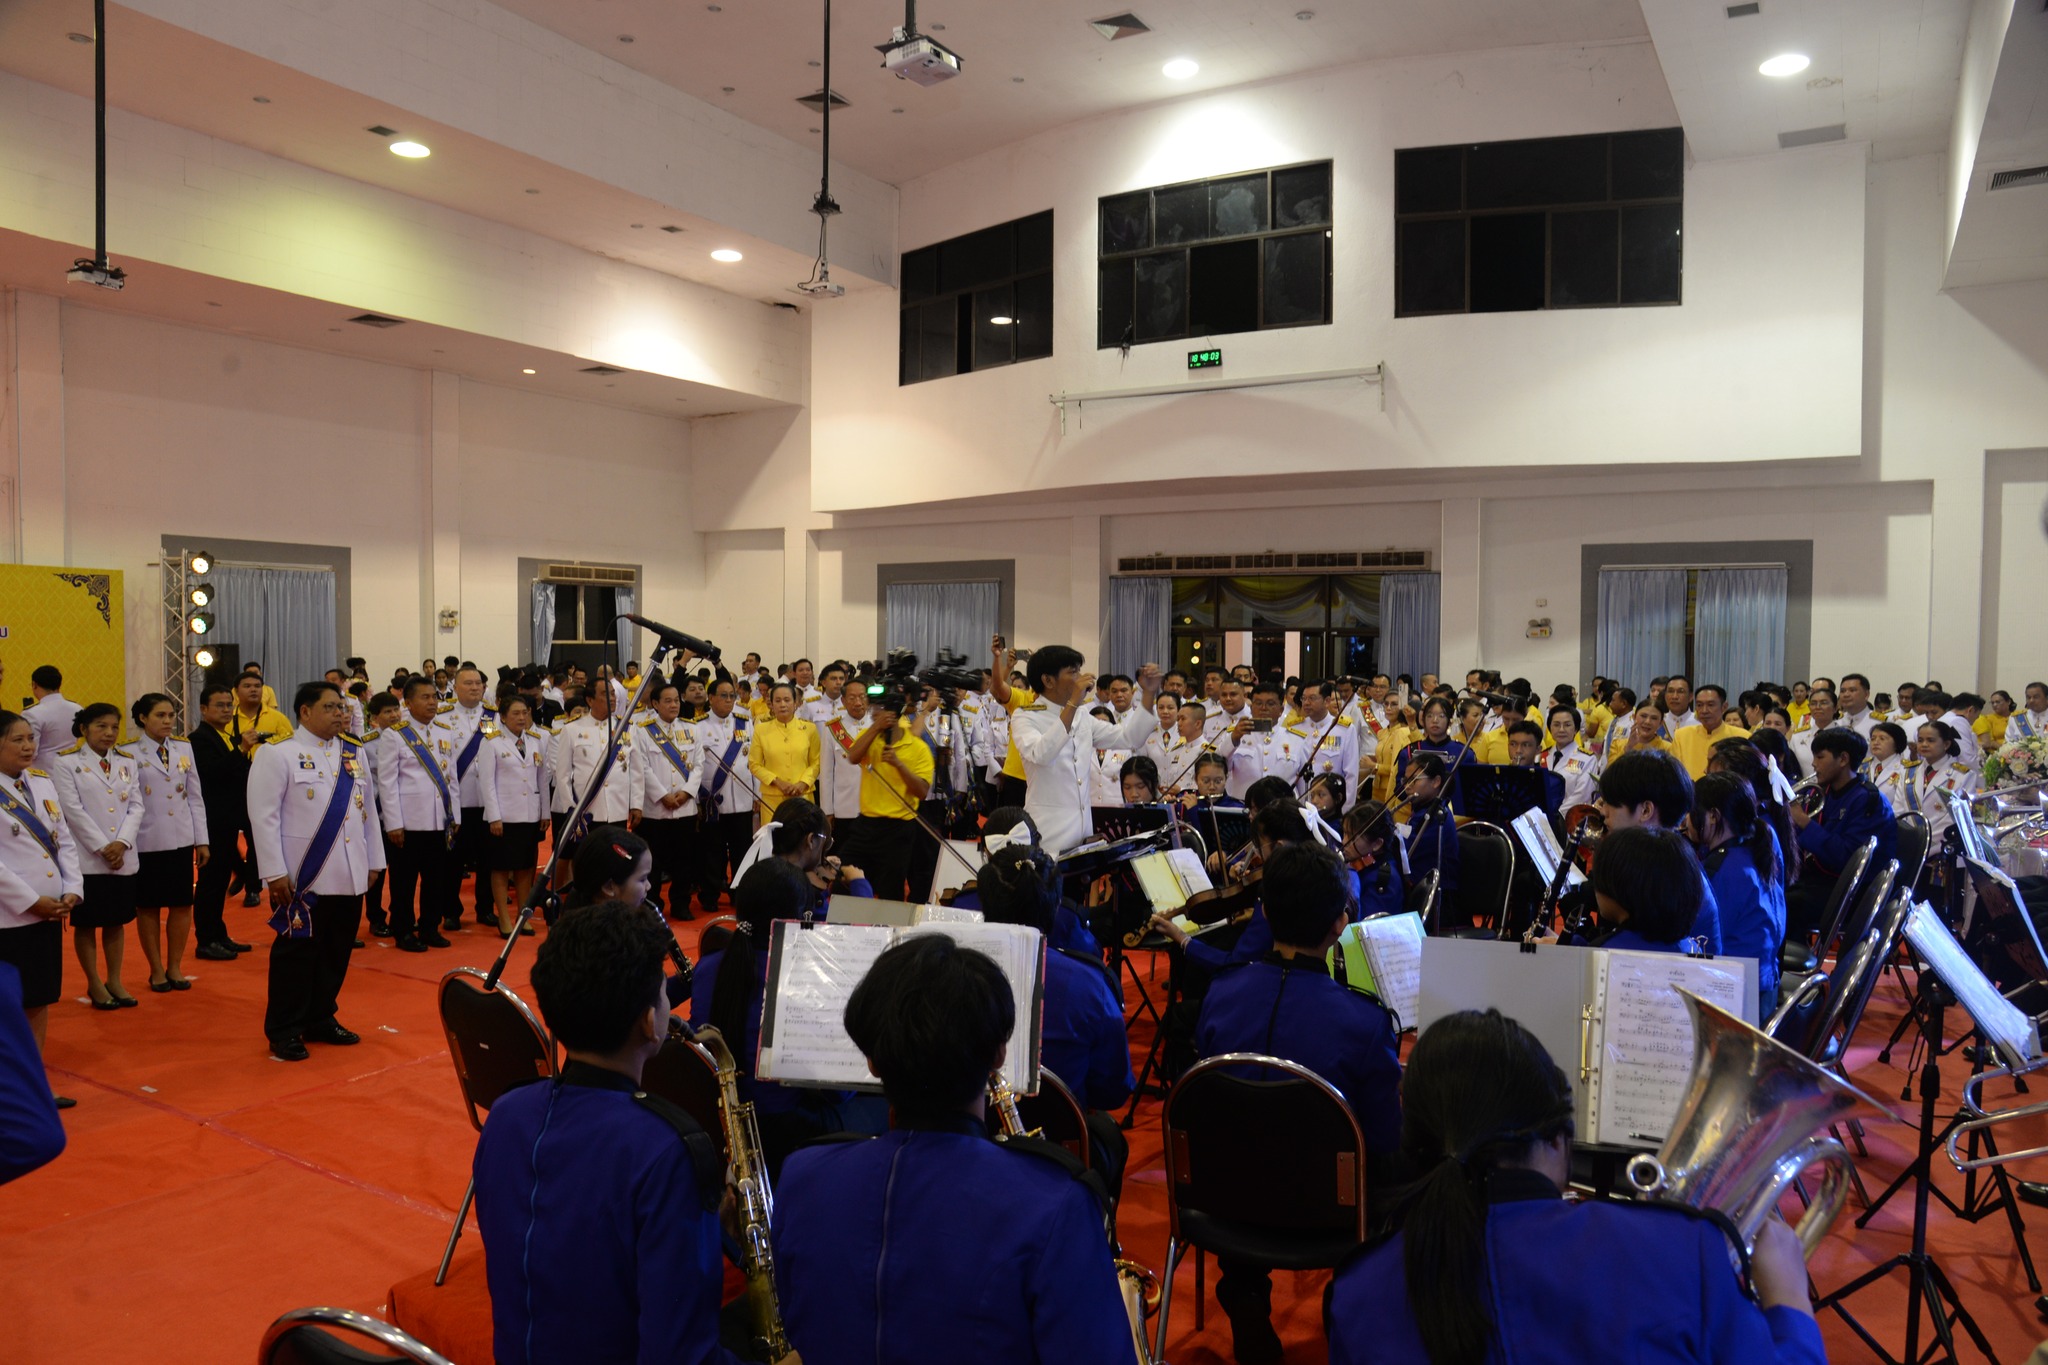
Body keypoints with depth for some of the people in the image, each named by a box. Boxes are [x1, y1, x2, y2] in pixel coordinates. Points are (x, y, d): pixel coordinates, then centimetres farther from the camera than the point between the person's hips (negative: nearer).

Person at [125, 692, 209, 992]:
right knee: (148, 907, 7)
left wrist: (202, 840, 7)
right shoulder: (130, 753, -5)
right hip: (146, 841, -3)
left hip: (181, 840, 3)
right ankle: (156, 969, 19)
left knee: (182, 904, 6)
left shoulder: (184, 747, 6)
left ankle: (175, 967, 18)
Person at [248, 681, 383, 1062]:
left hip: (349, 876, 5)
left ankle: (321, 1020, 29)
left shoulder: (354, 755, 11)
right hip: (303, 877, -5)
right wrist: (275, 873, -13)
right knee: (297, 953, 4)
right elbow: (264, 816, -10)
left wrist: (373, 861, 12)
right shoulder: (278, 755, -6)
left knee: (337, 953, 13)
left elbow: (368, 810, 14)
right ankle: (284, 1032, 18)